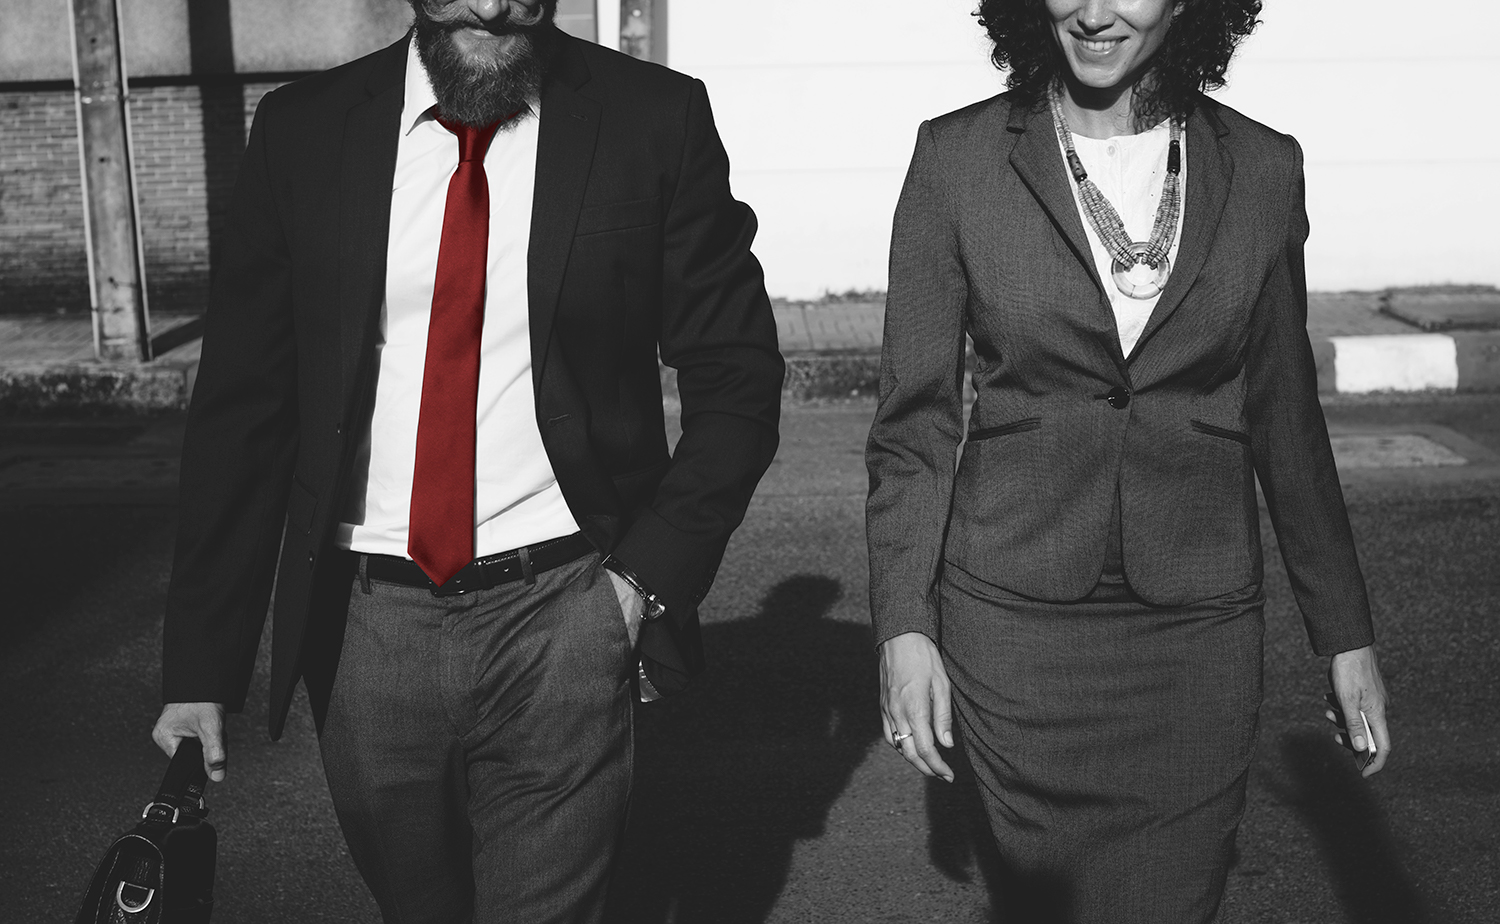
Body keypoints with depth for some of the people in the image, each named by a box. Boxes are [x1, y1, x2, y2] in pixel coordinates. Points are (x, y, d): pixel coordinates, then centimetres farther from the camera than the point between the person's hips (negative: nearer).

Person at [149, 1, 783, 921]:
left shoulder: (655, 119, -5)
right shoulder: (301, 130, 0)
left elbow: (737, 380, 1)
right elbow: (242, 407, 1)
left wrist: (648, 577, -8)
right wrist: (201, 666, -2)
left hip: (560, 615, -2)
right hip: (362, 623, 3)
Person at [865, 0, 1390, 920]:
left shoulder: (1263, 168, 1)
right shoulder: (957, 157, -4)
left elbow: (1284, 417, 8)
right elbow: (916, 418, -2)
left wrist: (1347, 632, 9)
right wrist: (905, 627, -7)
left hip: (1199, 625, 1)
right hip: (1017, 619, -1)